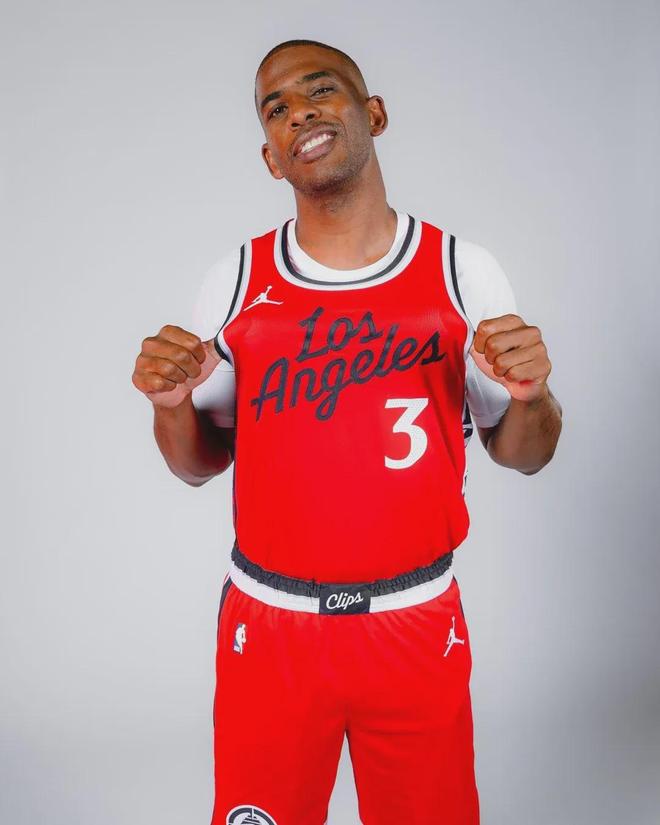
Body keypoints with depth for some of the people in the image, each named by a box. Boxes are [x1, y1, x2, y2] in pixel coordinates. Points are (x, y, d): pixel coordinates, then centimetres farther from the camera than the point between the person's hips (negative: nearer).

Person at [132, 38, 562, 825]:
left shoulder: (464, 271, -5)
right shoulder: (235, 279, -3)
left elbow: (519, 453, 2)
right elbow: (201, 463, 5)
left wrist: (531, 395, -19)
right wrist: (170, 404, -15)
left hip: (418, 623, 0)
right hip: (268, 625, 1)